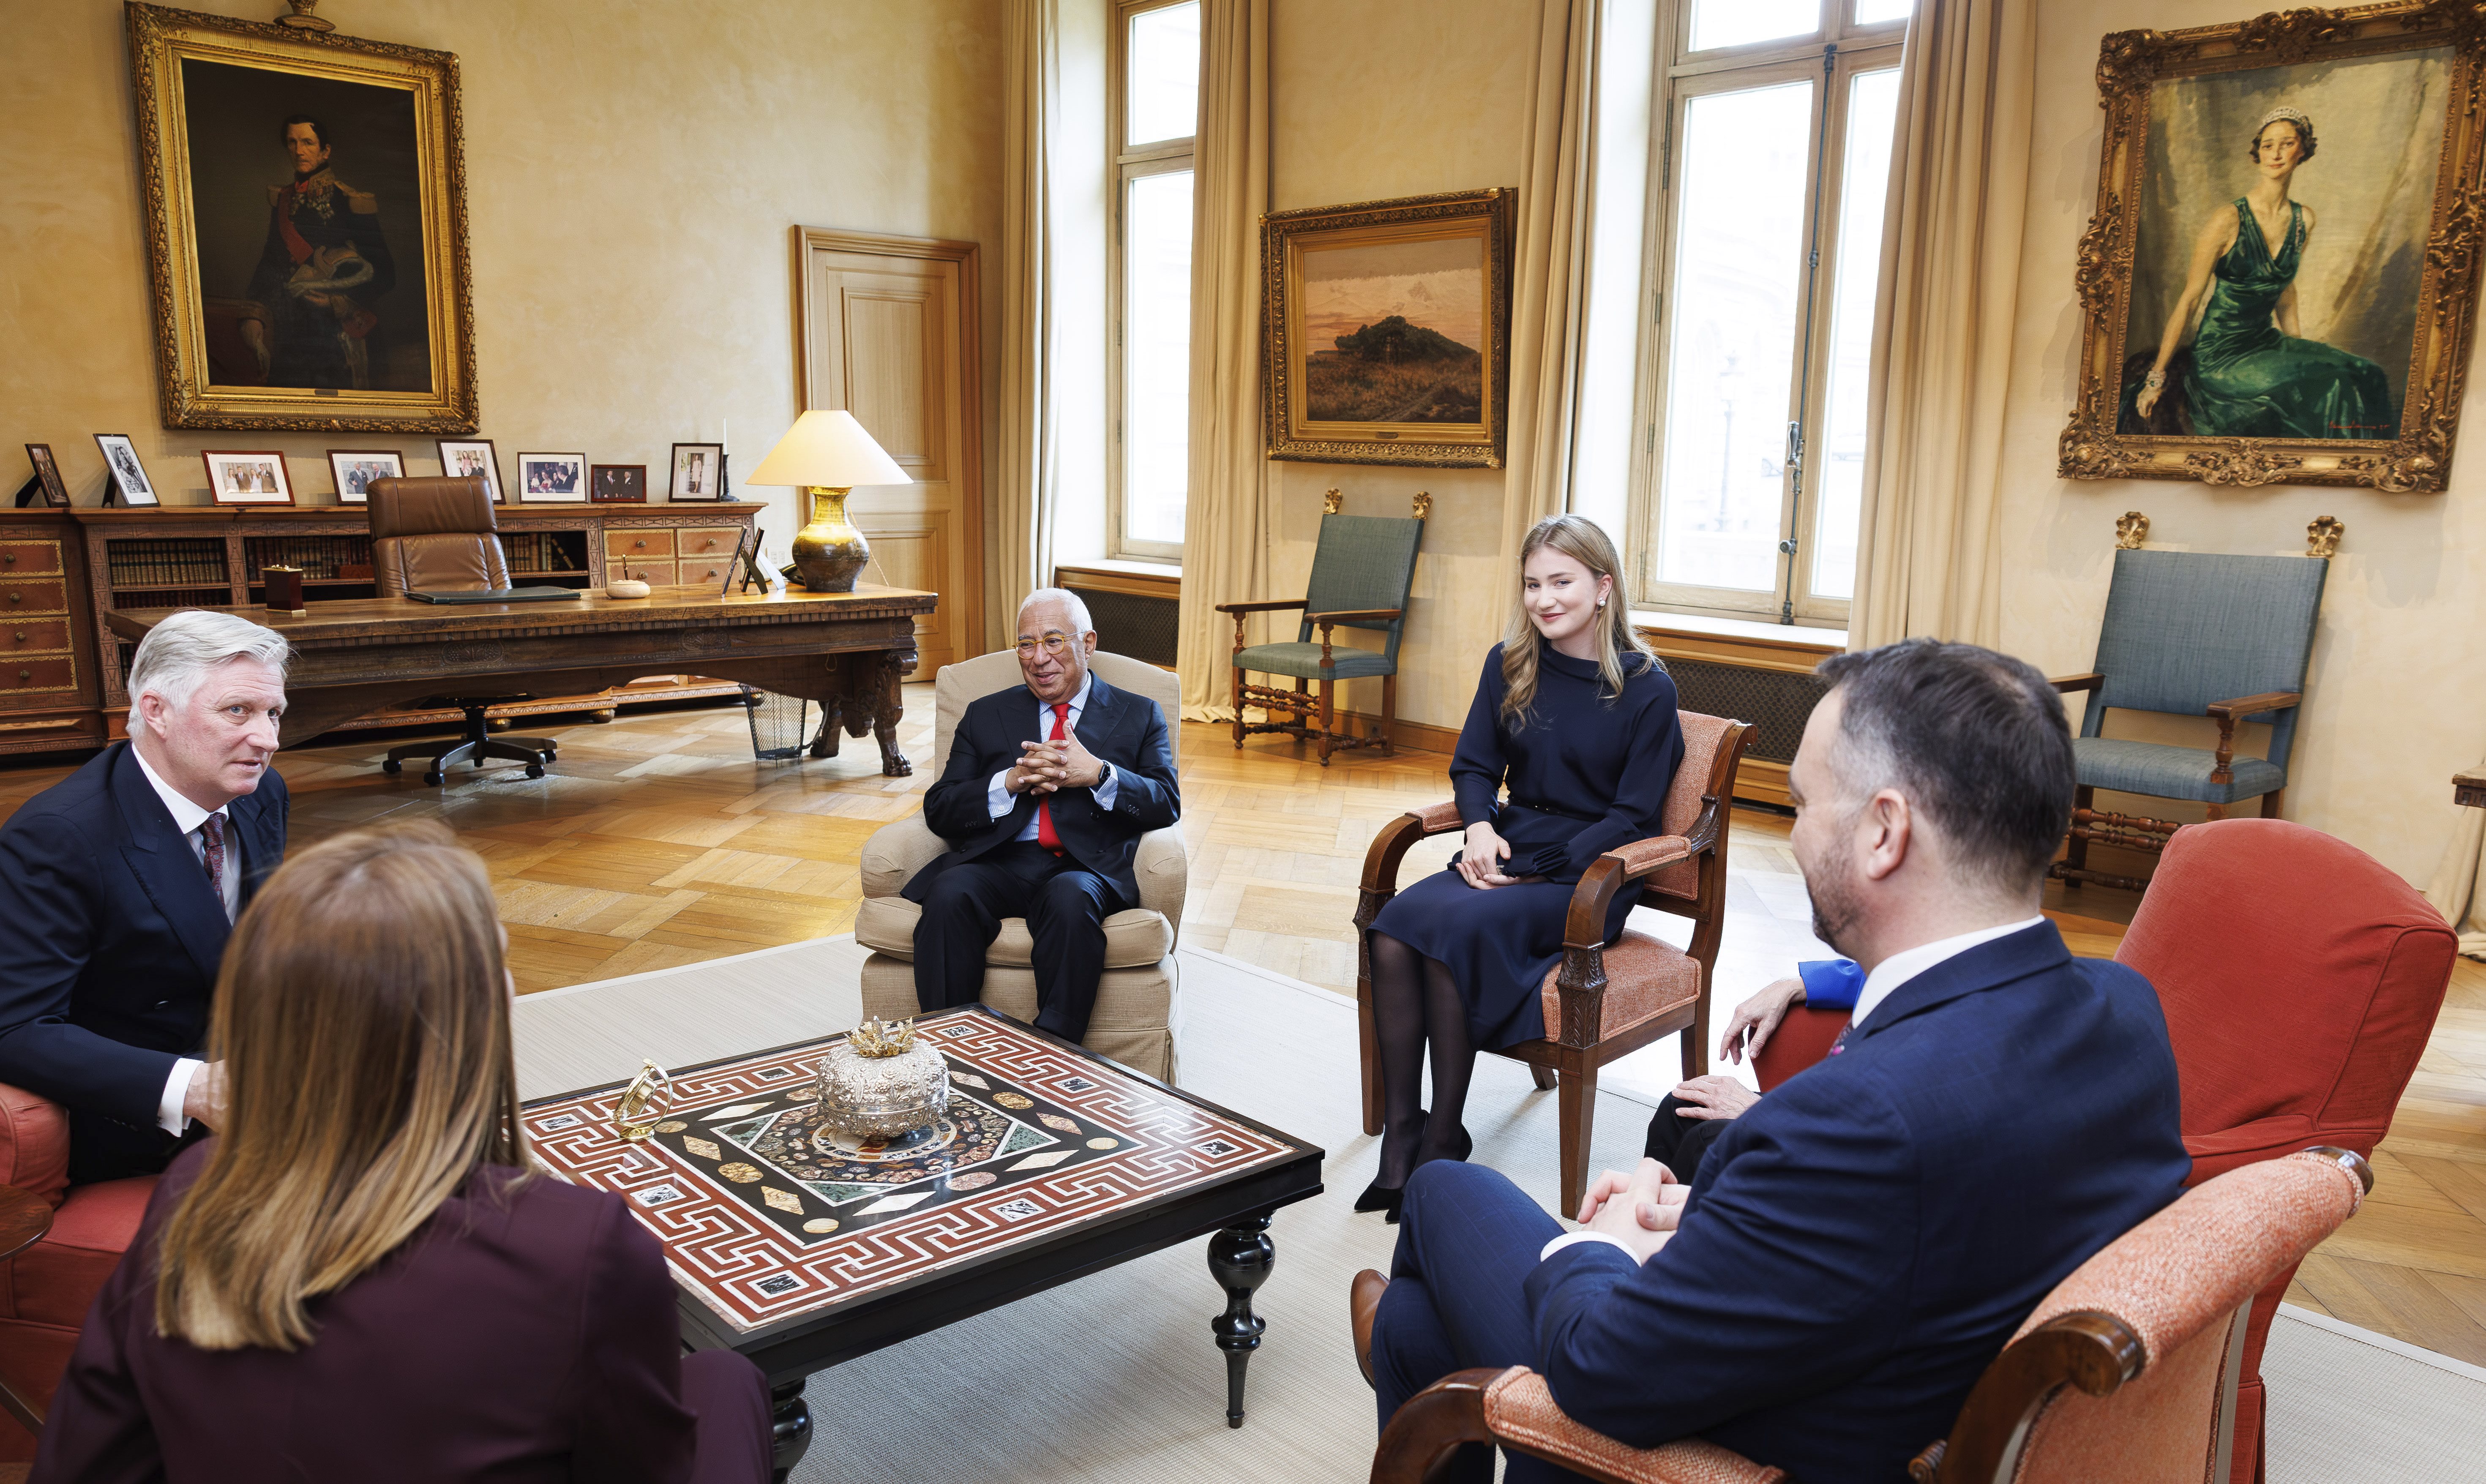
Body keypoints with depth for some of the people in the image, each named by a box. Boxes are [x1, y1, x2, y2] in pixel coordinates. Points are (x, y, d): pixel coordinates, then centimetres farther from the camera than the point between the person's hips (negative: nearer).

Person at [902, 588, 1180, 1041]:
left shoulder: (1138, 716, 20)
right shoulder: (985, 715, 24)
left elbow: (1167, 805, 7)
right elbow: (939, 809, 12)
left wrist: (1097, 774, -10)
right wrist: (1011, 782, -6)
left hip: (1087, 868, -2)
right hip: (1000, 863, 2)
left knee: (1070, 897, -37)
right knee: (949, 893, -32)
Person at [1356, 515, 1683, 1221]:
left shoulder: (1647, 687, -5)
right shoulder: (1509, 665, 9)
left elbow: (1632, 817, -6)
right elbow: (1473, 766, 15)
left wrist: (1537, 871, -15)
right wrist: (1481, 827, -8)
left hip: (1589, 876, -5)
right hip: (1506, 855, 5)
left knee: (1453, 930, -32)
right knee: (1392, 932, -26)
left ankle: (1444, 1139, -18)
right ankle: (1400, 1137, -19)